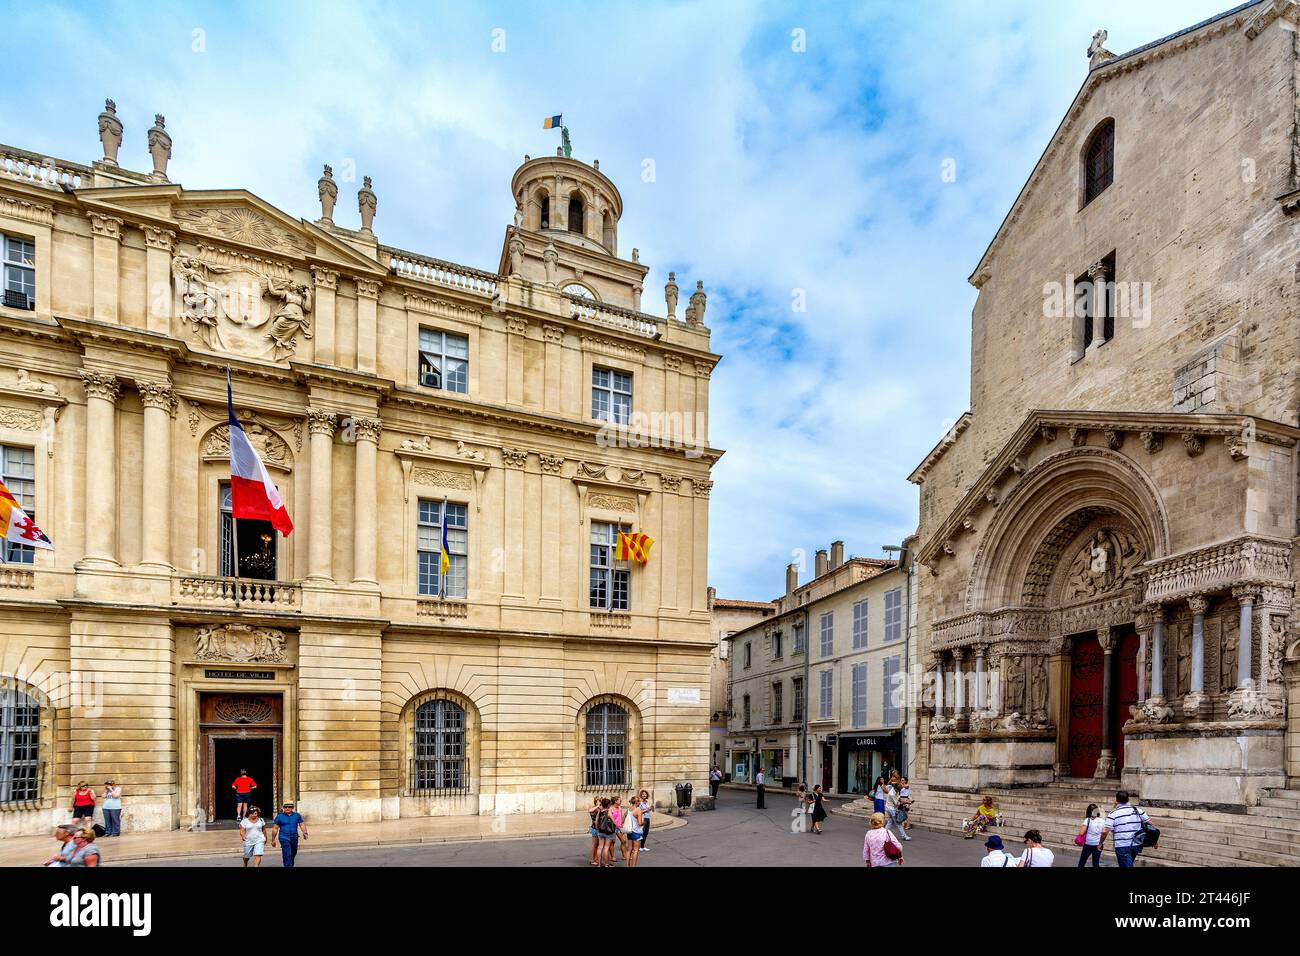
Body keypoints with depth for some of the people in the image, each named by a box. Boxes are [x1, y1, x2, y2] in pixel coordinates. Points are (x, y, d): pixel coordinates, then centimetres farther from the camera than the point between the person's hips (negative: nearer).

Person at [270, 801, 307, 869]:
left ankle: (291, 866, 36)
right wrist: (273, 840, 2)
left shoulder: (297, 815, 5)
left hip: (294, 838, 3)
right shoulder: (279, 816, -1)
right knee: (287, 854, -16)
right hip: (284, 838, -3)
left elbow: (302, 825, 2)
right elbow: (275, 828, 3)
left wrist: (305, 833, -15)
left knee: (293, 854, 16)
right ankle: (288, 867, -16)